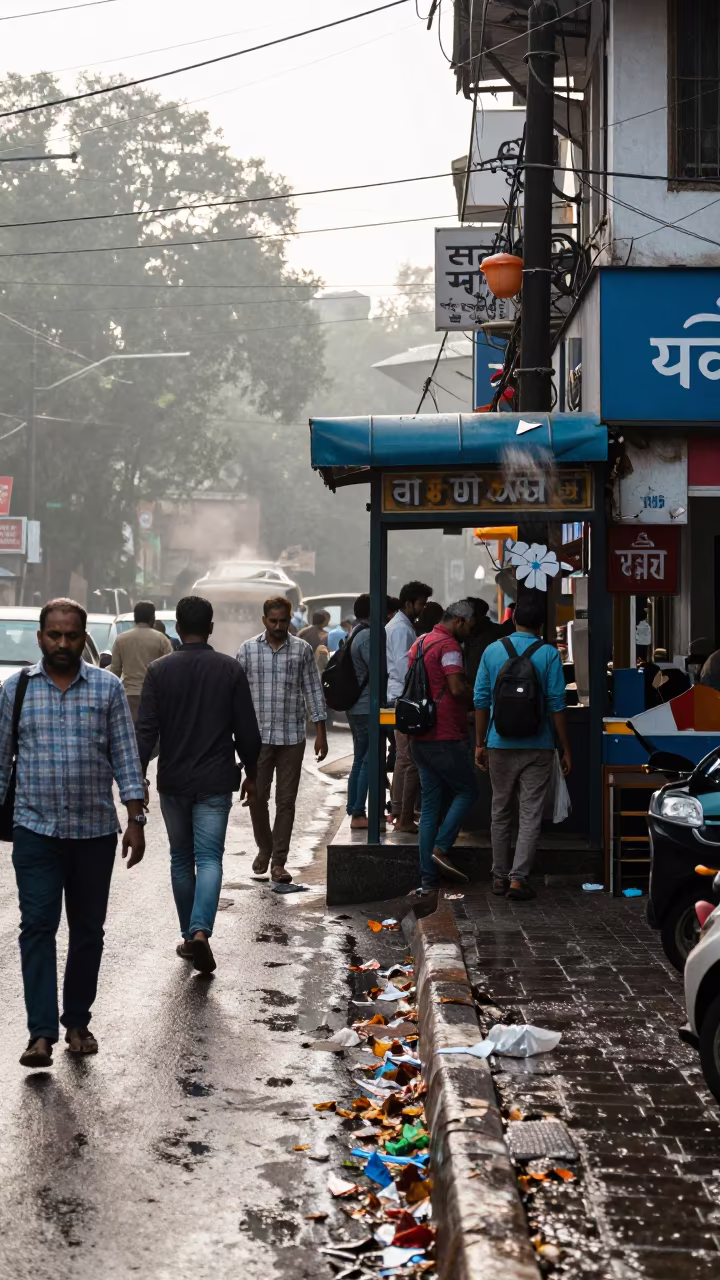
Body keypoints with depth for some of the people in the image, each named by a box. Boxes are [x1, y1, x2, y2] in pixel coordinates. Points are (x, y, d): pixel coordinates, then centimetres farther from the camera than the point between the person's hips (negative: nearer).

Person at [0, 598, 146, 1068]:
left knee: (88, 931, 8)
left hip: (95, 831, 1)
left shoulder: (108, 688, 3)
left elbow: (126, 759, 3)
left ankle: (78, 1022, 20)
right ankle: (42, 1033, -11)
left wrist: (136, 821, -2)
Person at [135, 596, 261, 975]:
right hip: (215, 782, -1)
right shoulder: (230, 670, -2)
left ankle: (189, 936, 21)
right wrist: (251, 772, 13)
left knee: (181, 859, 15)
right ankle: (200, 931, -23)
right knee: (209, 858, -3)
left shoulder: (159, 670, -4)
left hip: (173, 782, 1)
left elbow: (146, 729, -8)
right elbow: (247, 729, 1)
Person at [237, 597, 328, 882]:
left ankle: (278, 862, 7)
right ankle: (264, 849, 27)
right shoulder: (248, 649, 2)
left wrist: (320, 732, 0)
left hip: (292, 737, 0)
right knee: (256, 797, 4)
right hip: (257, 735, 0)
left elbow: (313, 691, 4)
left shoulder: (302, 650, 3)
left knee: (286, 801, 1)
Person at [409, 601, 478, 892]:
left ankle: (428, 878, 6)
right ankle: (441, 848, -10)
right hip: (445, 736, -9)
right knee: (466, 792, 5)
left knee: (430, 805, 8)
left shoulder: (420, 643, 17)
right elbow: (457, 687, -22)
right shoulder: (448, 645, -11)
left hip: (420, 736, 9)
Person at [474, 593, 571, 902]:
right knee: (531, 815, 1)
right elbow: (557, 705, -8)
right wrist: (565, 749, -1)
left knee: (501, 812, 15)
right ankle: (518, 877, -6)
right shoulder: (549, 655, -8)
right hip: (537, 746, -3)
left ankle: (500, 876, 20)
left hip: (500, 745, 3)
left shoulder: (493, 651, -1)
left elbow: (481, 700, 2)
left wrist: (480, 743, 11)